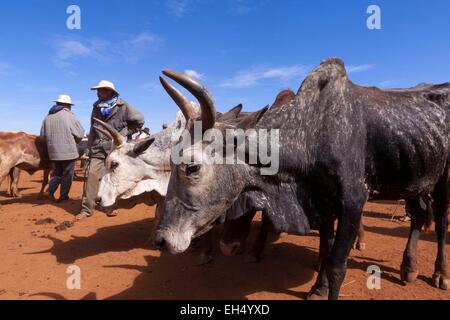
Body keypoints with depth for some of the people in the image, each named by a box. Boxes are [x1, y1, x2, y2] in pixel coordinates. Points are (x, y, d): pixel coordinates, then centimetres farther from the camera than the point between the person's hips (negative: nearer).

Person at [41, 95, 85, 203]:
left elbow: (43, 135, 12)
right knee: (67, 174, 5)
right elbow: (80, 134, -6)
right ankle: (63, 197, 10)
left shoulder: (48, 117, 7)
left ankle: (50, 191, 8)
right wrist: (74, 141, 13)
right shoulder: (70, 116, -10)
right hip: (68, 150, -5)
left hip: (53, 151, 6)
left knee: (57, 171, 22)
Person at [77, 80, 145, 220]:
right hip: (98, 149, 3)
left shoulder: (122, 106, -2)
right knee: (92, 175, -6)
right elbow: (93, 130, 19)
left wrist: (126, 133, 3)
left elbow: (139, 120, 4)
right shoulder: (96, 107, 12)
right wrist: (90, 148, 18)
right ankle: (86, 209, 1)